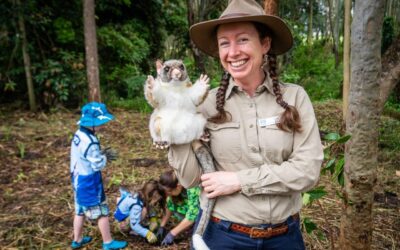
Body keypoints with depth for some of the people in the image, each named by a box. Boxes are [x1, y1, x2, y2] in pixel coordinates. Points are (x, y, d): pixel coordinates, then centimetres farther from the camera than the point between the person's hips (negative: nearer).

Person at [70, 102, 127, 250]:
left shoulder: (78, 135, 2)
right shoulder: (90, 142, -28)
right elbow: (98, 165, -22)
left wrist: (101, 154, 1)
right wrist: (104, 157, -3)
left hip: (78, 180, 9)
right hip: (89, 183, -9)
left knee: (80, 211, 22)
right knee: (102, 212, 6)